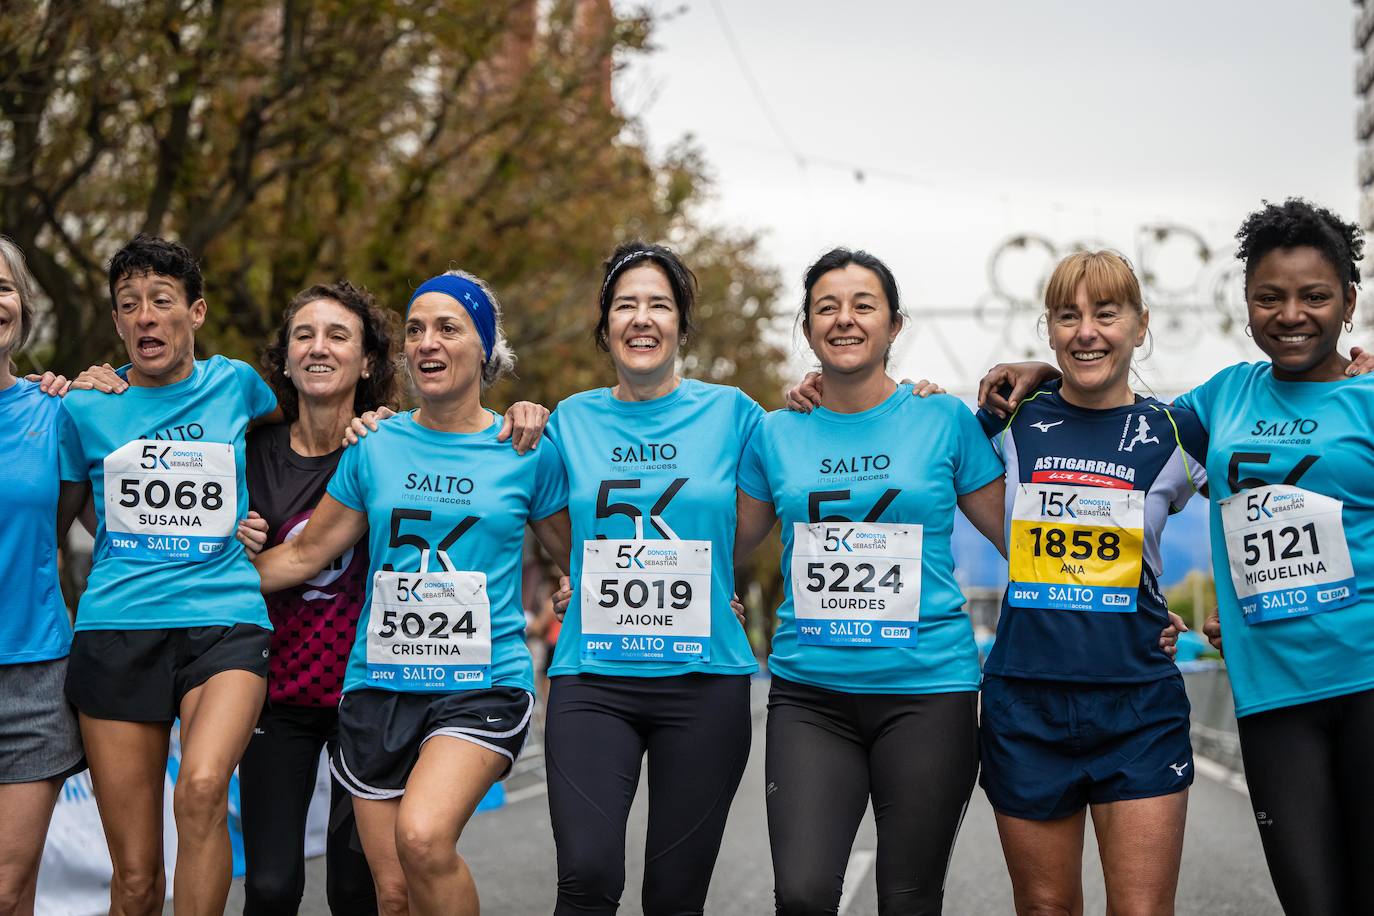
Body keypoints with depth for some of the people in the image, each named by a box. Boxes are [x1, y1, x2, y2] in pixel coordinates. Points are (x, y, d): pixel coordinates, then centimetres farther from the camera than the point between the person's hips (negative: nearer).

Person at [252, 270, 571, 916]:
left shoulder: (526, 452, 3)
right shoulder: (376, 447, 7)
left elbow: (579, 559, 15)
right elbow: (304, 555, 13)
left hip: (483, 686, -3)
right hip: (379, 686, 3)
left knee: (422, 836, -29)